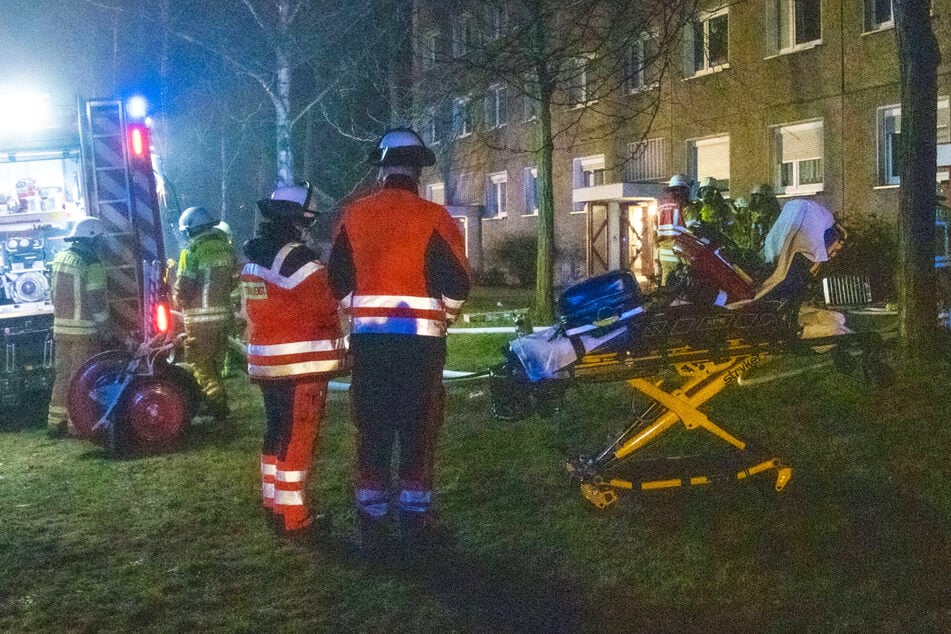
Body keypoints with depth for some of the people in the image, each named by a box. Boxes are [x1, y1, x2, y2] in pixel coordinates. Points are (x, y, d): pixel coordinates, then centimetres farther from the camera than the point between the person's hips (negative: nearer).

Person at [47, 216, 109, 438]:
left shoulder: (60, 258, 13)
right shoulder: (90, 263, -14)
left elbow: (54, 294, 18)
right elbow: (96, 300, -15)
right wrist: (103, 328, -7)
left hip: (61, 327, 8)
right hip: (84, 329, -8)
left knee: (63, 375, 13)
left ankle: (56, 422, 16)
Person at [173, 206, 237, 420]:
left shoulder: (193, 250, -12)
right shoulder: (225, 247, 8)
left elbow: (182, 287, -13)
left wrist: (180, 304, 5)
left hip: (201, 316, -7)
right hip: (224, 312, 7)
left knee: (200, 363, 1)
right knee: (215, 363, 18)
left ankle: (217, 403, -5)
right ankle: (219, 402, 25)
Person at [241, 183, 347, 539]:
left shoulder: (253, 260, 12)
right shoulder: (298, 261, -16)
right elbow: (325, 310, -12)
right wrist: (339, 350, 1)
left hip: (265, 363, 9)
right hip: (301, 365, -9)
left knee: (277, 435, 18)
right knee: (298, 440, -3)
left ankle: (274, 506, 27)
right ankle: (293, 519, 1)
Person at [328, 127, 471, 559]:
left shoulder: (353, 216, 4)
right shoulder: (433, 218, -6)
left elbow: (339, 281, 8)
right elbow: (456, 285, -8)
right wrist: (441, 319, 10)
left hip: (368, 340, 3)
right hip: (420, 342, -2)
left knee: (372, 432, 10)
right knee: (418, 434, 6)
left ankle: (372, 533, 14)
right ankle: (415, 531, 12)